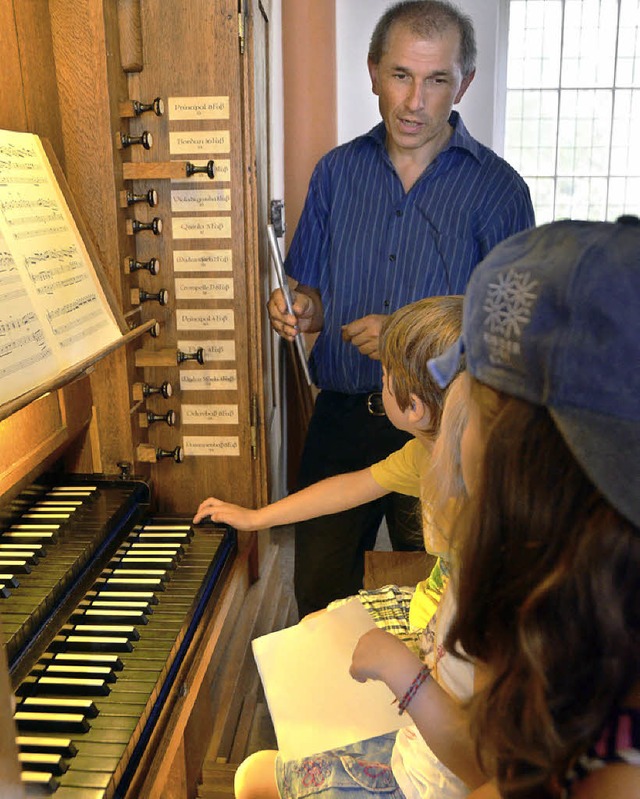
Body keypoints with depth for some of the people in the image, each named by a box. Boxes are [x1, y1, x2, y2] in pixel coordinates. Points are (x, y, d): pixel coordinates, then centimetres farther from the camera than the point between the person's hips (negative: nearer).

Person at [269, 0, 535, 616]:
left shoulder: (498, 189, -5)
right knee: (319, 595, 13)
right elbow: (311, 292, 11)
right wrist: (301, 310, -12)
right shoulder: (337, 171, 5)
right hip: (341, 419, 3)